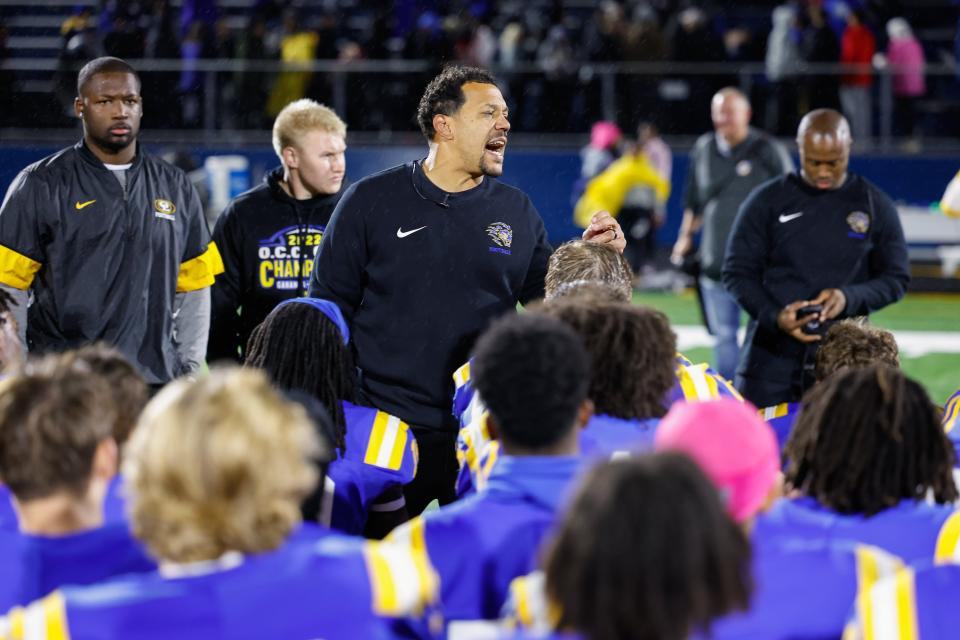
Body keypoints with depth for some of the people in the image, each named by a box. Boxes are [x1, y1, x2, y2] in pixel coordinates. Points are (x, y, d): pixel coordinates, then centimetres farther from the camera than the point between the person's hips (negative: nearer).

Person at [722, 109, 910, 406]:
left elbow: (895, 279, 8)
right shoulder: (767, 201, 3)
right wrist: (774, 316, -16)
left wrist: (849, 297, -13)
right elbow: (737, 272, 4)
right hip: (771, 356, 0)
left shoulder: (875, 205, 5)